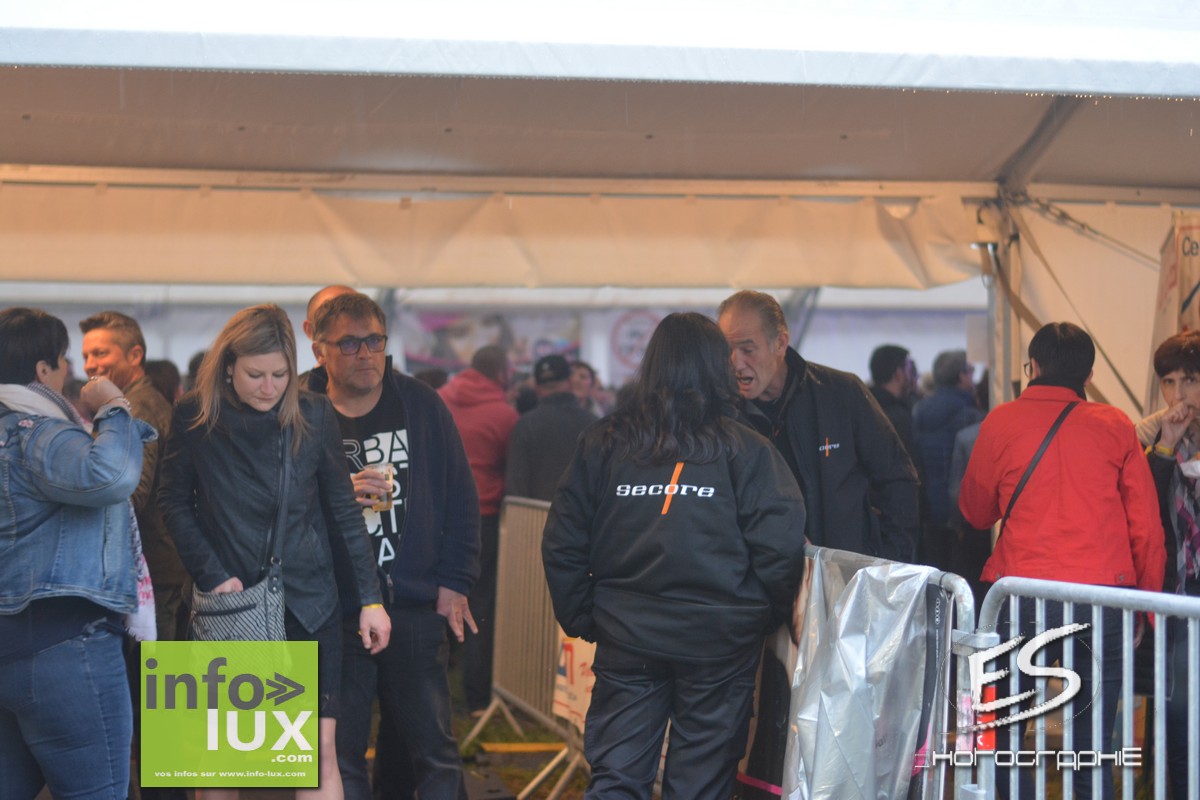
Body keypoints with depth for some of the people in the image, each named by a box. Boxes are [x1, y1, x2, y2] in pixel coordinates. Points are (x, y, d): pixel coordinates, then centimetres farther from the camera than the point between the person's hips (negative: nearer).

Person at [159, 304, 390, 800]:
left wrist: (370, 597, 1)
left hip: (309, 603, 0)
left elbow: (342, 509, 3)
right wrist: (211, 576, -10)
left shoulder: (314, 415, -3)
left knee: (320, 749, -5)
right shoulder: (195, 416, -5)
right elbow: (174, 502, 2)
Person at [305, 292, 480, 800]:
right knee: (339, 757, 6)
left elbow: (461, 500, 8)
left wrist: (454, 583, 2)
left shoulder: (423, 406, 5)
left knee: (435, 751, 7)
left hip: (418, 609, 2)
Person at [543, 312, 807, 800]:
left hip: (626, 640, 2)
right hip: (718, 645, -2)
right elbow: (780, 545, -12)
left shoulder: (603, 443, 2)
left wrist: (581, 619, 12)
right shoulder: (745, 450, -7)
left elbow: (562, 544, 3)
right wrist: (768, 616, 5)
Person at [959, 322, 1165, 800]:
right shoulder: (1116, 427, 4)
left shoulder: (1001, 423, 1)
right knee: (1093, 749, 6)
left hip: (1023, 596, -1)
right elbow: (1146, 526, 4)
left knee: (1003, 737, 10)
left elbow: (975, 512, 13)